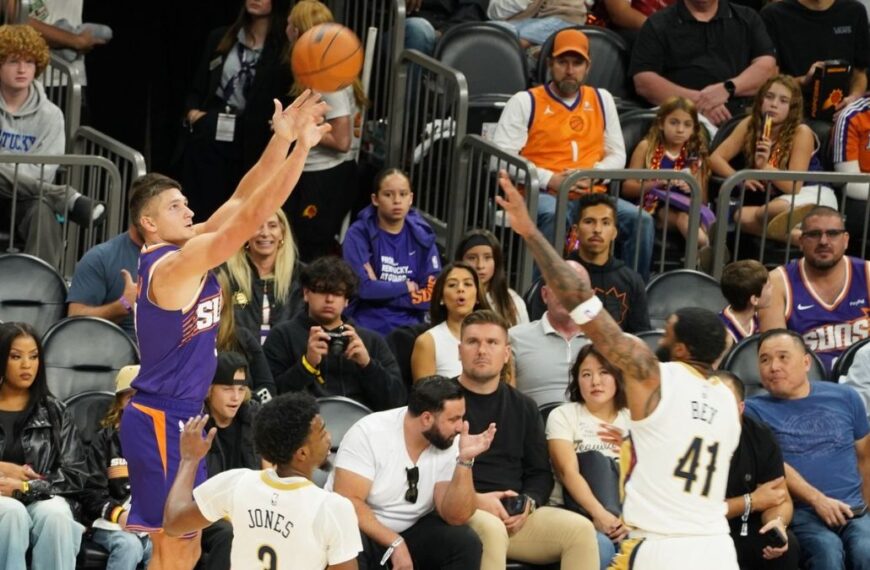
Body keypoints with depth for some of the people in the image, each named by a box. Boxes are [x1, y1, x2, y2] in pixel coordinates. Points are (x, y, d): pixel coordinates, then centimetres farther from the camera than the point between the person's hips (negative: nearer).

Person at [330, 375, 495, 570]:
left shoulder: (451, 444, -9)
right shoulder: (369, 433, -21)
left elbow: (456, 517, -15)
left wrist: (465, 460, -27)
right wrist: (395, 543, -30)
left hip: (411, 530, 4)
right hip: (361, 528, -4)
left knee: (465, 542, -21)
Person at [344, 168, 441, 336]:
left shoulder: (422, 236, 6)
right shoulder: (359, 234, -2)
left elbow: (432, 294, 0)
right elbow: (361, 287, -13)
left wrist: (381, 290, -6)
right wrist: (406, 288, -2)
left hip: (409, 330, 2)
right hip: (365, 329, -2)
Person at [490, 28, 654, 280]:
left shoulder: (601, 99, 20)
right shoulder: (525, 102, 7)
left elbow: (617, 155, 21)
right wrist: (550, 179, -11)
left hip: (592, 194, 4)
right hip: (541, 194, -4)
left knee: (641, 219, -21)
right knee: (554, 216, -40)